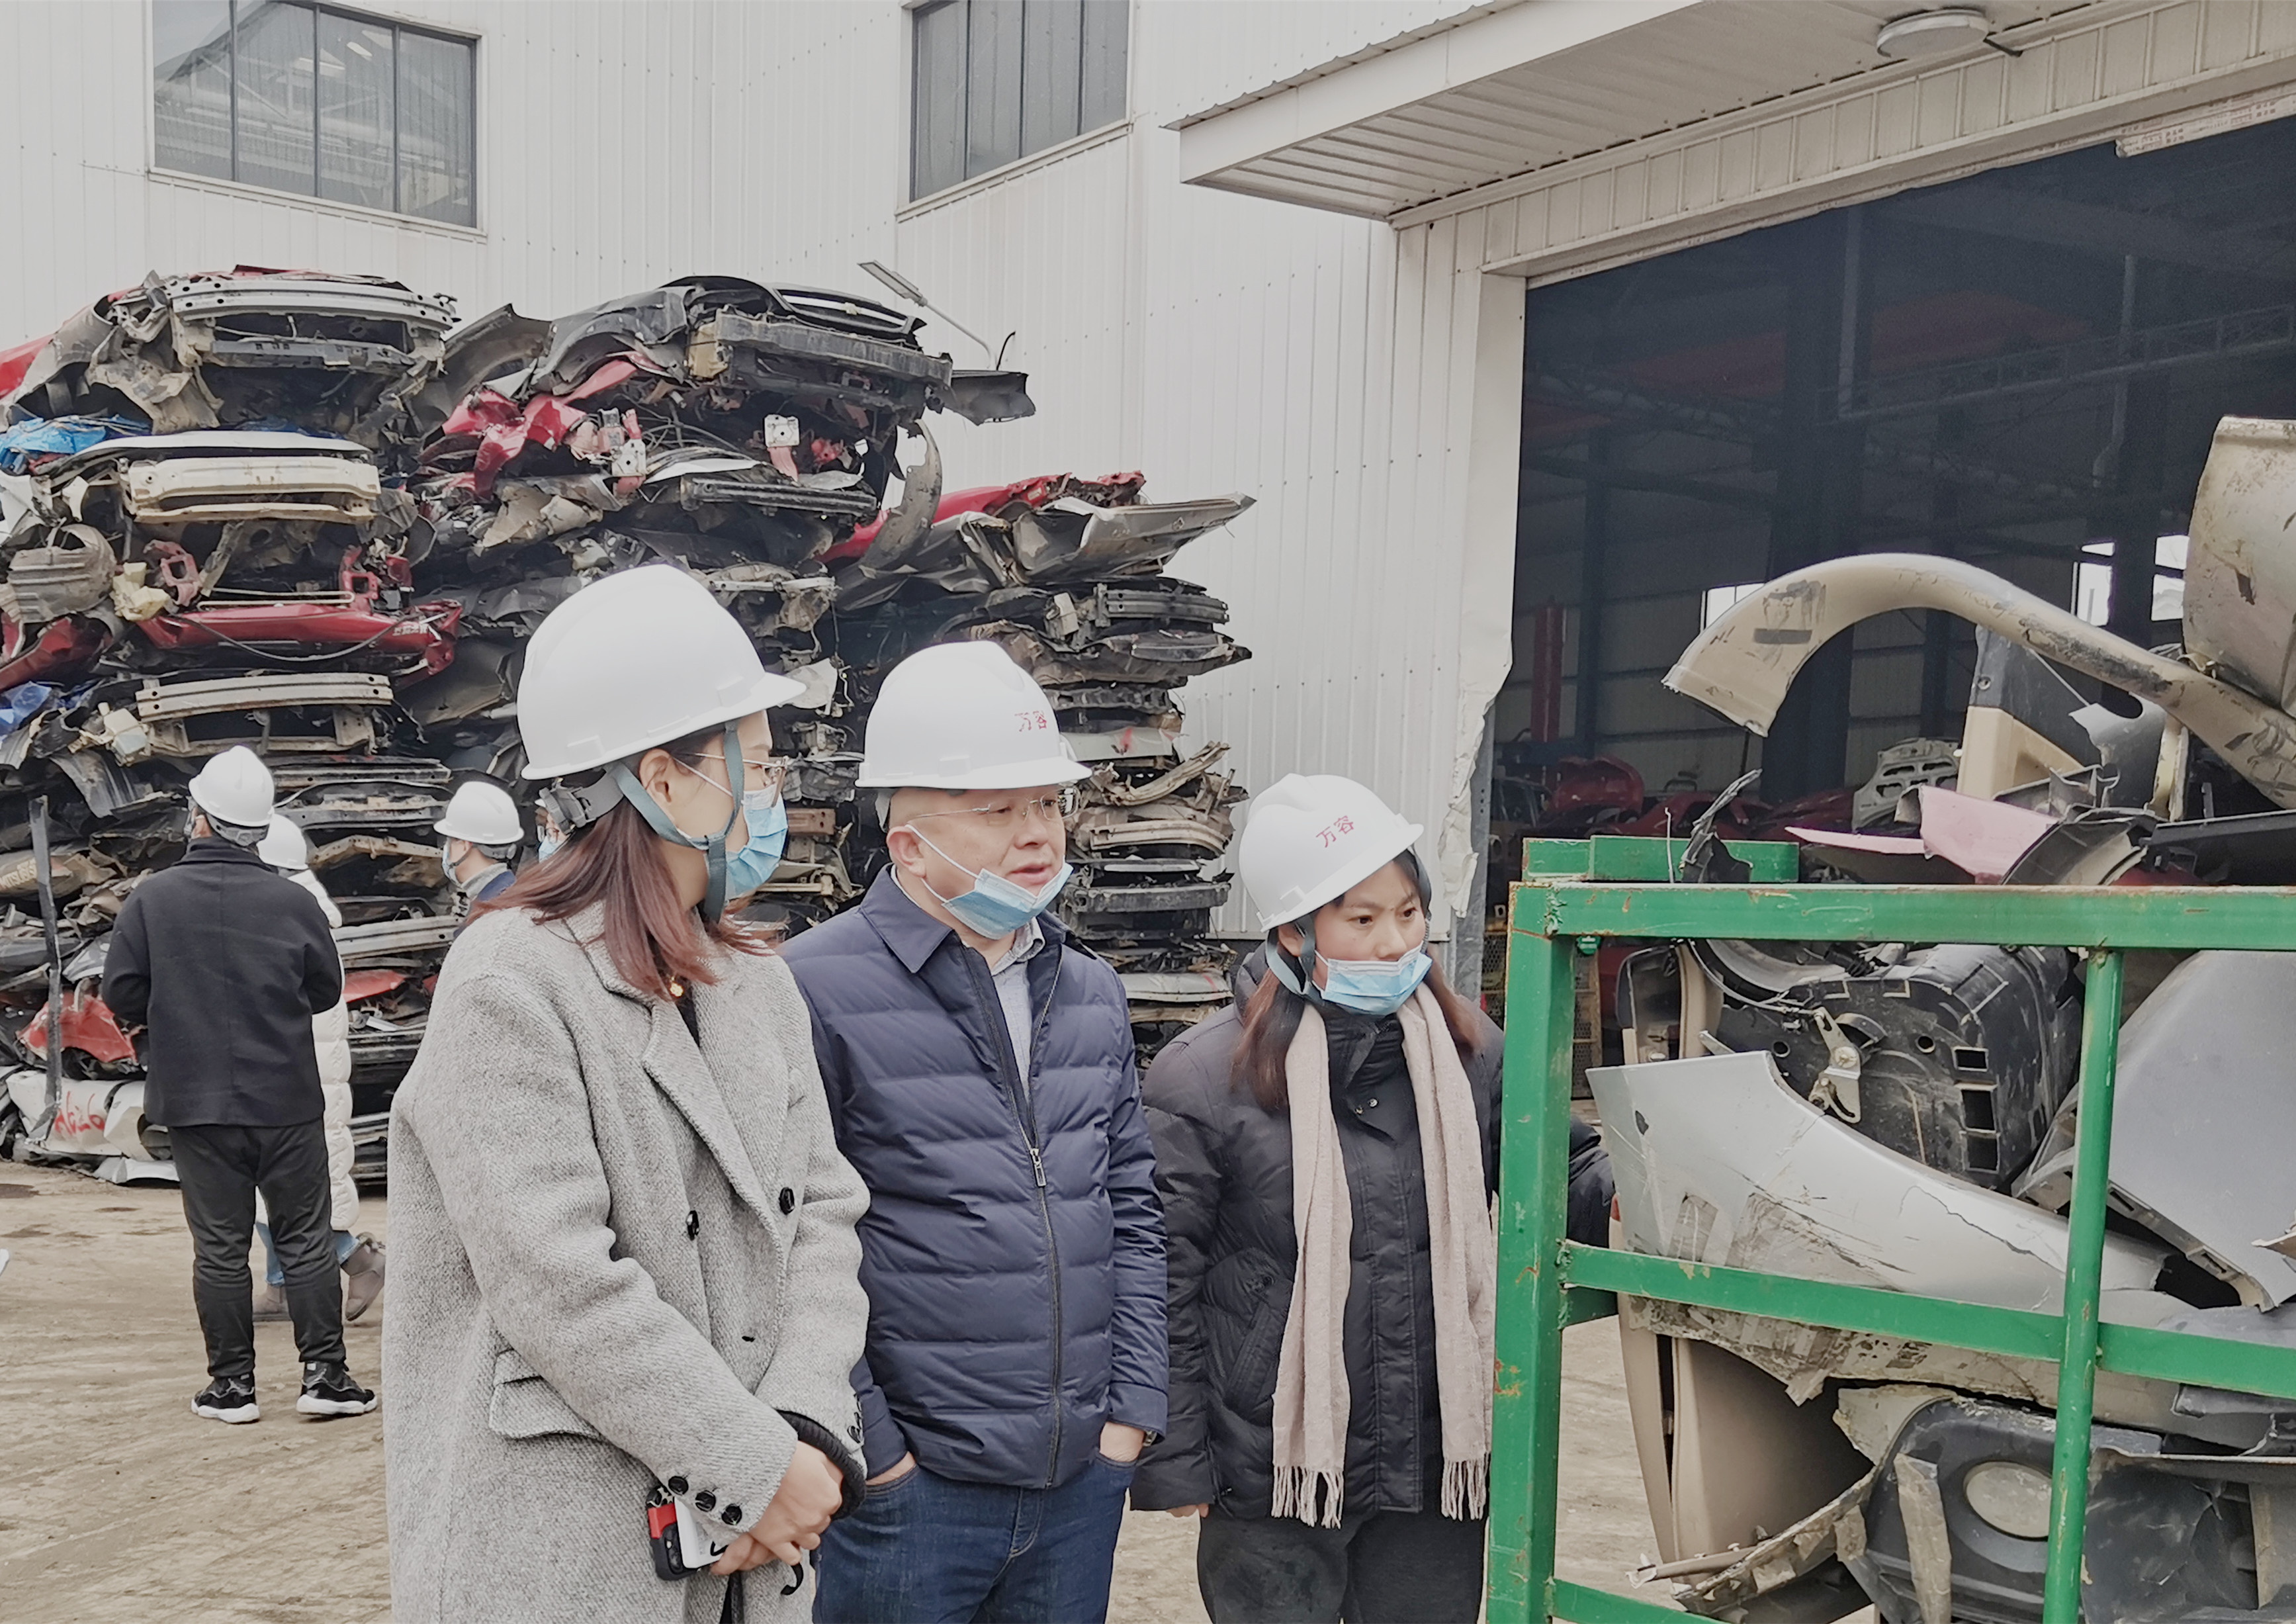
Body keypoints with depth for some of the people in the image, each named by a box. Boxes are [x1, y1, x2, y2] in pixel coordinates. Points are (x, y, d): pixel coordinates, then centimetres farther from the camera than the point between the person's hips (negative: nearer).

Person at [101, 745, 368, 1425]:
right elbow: (326, 989, 4)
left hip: (194, 1101, 0)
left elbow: (122, 994, -4)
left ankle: (232, 1385, 14)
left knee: (219, 1247, 9)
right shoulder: (294, 901, -7)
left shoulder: (152, 898, -7)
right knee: (306, 1240, 8)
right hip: (287, 1099, 0)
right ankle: (324, 1375, 9)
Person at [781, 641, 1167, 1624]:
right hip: (906, 1496, -6)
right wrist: (872, 1451, -12)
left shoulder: (1090, 995, 10)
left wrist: (1131, 1412, 7)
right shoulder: (816, 993, -12)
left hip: (1085, 1483, 6)